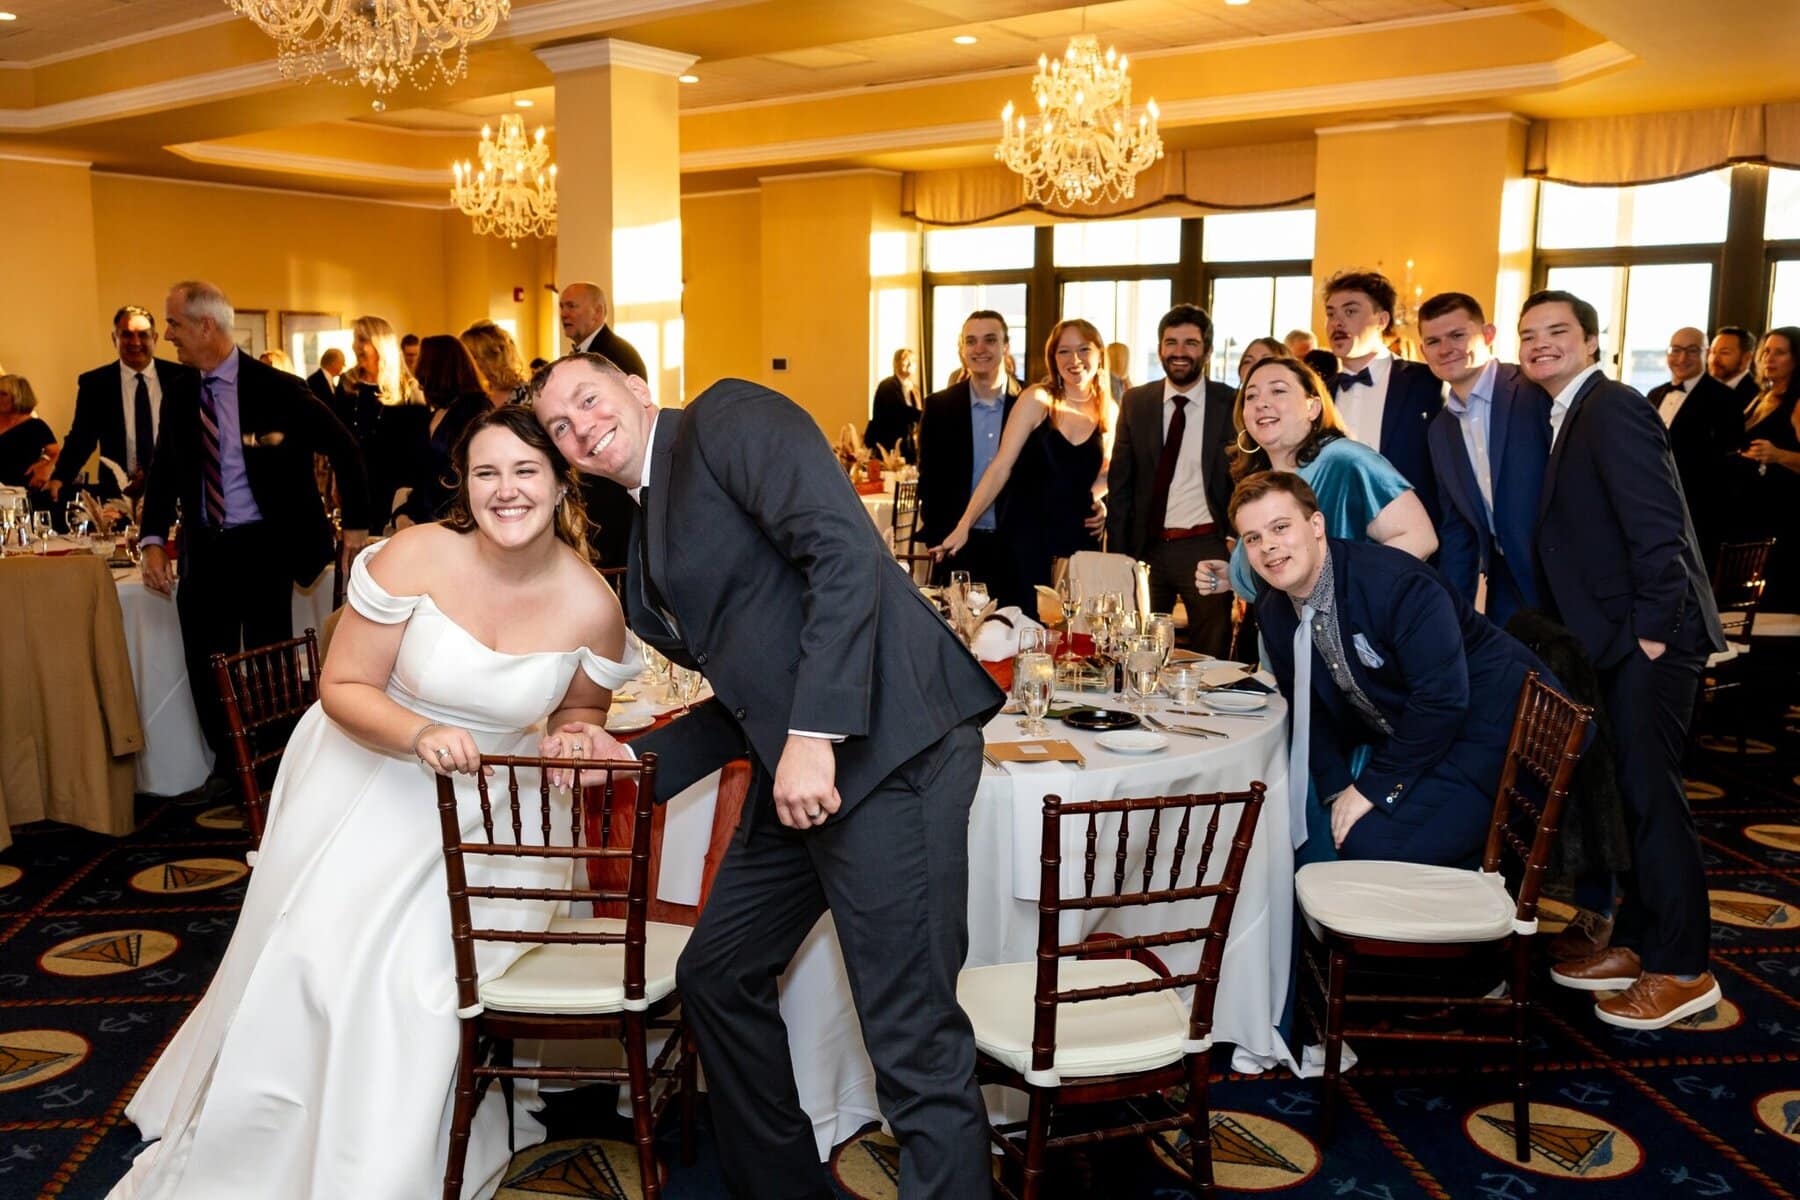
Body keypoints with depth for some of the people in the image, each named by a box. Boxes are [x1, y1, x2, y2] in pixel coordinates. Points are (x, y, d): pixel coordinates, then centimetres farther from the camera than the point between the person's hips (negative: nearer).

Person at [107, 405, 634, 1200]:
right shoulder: (416, 556, -22)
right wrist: (421, 735, -33)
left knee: (419, 978, -6)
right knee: (311, 961, 2)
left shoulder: (592, 605, -16)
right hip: (367, 773, 0)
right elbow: (343, 687, -15)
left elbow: (584, 707, 5)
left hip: (485, 803, 1)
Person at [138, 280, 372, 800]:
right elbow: (164, 472, 9)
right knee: (205, 666, 8)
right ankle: (226, 764, 26)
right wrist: (153, 540, -5)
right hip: (204, 549, 5)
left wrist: (356, 524, -5)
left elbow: (345, 450, -4)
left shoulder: (275, 388, -9)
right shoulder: (178, 395, 6)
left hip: (263, 547, -4)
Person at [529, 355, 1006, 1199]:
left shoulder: (730, 418, -3)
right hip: (793, 766, 10)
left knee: (913, 1037, -7)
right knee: (715, 976, 20)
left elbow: (844, 550, -17)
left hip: (886, 742, -10)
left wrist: (814, 737, -22)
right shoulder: (644, 568, 21)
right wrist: (633, 760, 9)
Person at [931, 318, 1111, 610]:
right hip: (1025, 537, -3)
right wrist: (964, 526, -15)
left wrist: (1102, 503, 2)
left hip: (1079, 541, 3)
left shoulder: (1108, 411, 7)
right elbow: (1001, 466, -9)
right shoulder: (1037, 400, -5)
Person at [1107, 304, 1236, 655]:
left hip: (1206, 548, -2)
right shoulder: (1135, 402, 6)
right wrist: (1117, 553, 2)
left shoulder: (1231, 405, -1)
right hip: (1147, 547, 2)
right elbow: (1119, 483, 8)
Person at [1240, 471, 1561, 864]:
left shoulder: (1395, 582, -26)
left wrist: (1374, 786, -22)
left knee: (1371, 847, -20)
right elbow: (1309, 709, 8)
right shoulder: (1272, 612, -1)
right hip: (1400, 738, 8)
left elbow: (1442, 698, -28)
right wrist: (1338, 790, -6)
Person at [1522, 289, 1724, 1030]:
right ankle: (1634, 945, 26)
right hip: (1616, 639, 9)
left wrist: (1653, 630, -18)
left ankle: (1681, 970, 8)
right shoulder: (1566, 417, 15)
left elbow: (1658, 528, -20)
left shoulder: (1613, 410, -14)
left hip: (1649, 640, -9)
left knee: (1650, 794, -4)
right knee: (1628, 793, 15)